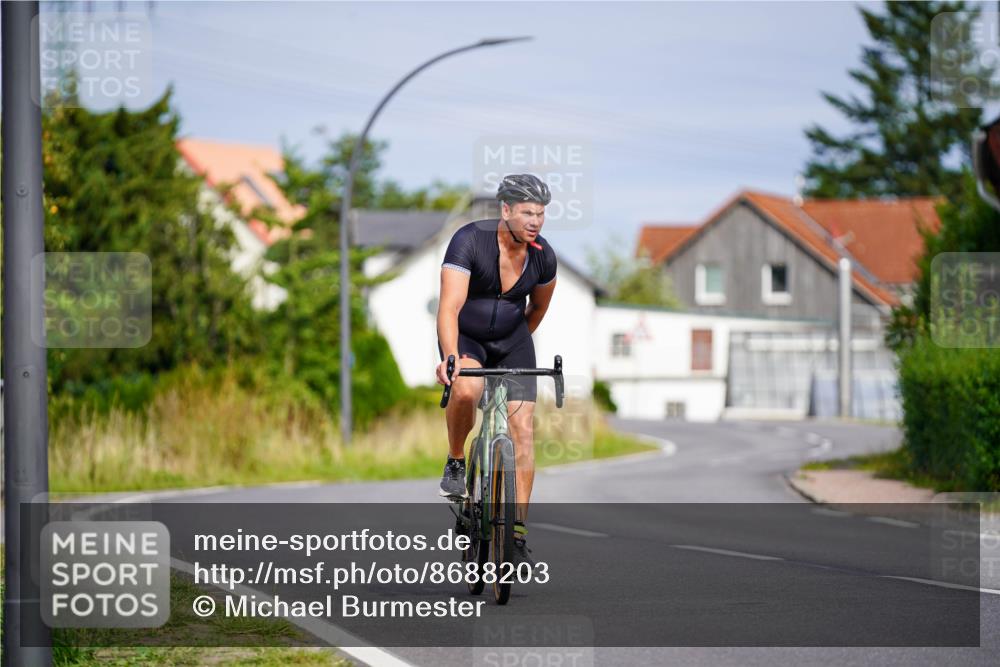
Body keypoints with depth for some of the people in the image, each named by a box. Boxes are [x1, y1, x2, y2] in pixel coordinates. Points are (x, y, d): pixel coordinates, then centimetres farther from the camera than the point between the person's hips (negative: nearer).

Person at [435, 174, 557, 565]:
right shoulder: (469, 240, -26)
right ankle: (456, 463, -6)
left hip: (512, 341, 3)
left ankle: (517, 536, -7)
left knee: (522, 429, -10)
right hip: (465, 337, -3)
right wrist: (450, 357, -50)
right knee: (465, 390, -36)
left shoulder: (543, 257, -13)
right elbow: (449, 307, -36)